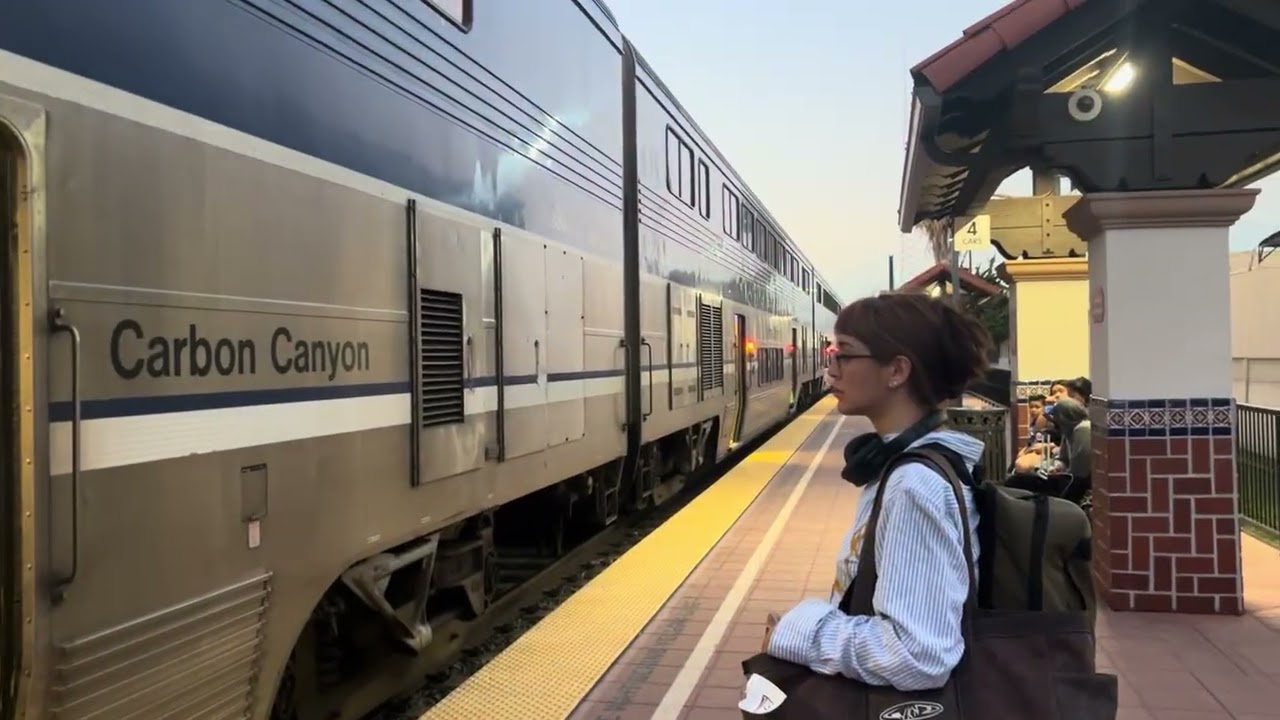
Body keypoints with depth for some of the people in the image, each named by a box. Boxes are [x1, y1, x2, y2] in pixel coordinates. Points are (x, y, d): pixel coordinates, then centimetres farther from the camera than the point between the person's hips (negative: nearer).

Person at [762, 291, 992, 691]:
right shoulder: (901, 465, 5)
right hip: (869, 693, 8)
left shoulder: (917, 485, -24)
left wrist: (800, 632, -19)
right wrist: (811, 624, 2)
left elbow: (918, 658, -29)